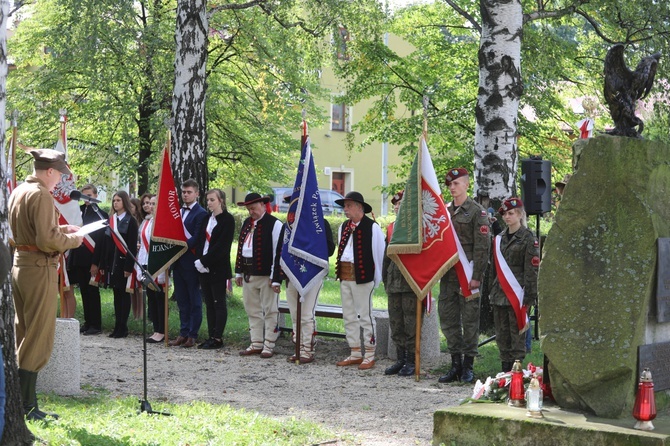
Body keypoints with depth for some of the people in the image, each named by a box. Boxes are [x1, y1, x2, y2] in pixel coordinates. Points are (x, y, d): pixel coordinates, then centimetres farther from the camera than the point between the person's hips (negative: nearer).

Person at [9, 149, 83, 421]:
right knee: (39, 340, -3)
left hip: (19, 264, 9)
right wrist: (73, 240, -7)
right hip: (40, 268, -9)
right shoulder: (41, 195, -16)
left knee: (22, 337, 14)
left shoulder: (18, 192, 12)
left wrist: (61, 229, 15)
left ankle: (21, 403, 19)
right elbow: (47, 239, -22)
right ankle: (26, 407, -1)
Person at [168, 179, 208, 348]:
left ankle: (193, 335, 4)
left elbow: (197, 239, -16)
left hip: (191, 262, -7)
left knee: (194, 300, 1)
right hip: (178, 261, 7)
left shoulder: (201, 214, -8)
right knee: (182, 300, 11)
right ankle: (183, 333, 15)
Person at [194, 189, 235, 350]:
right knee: (209, 303, 8)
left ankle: (218, 338, 0)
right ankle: (211, 336, 12)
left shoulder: (227, 219, -7)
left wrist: (204, 261, -15)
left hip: (218, 268, -7)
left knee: (219, 303, -2)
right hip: (204, 268, 7)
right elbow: (200, 240, 10)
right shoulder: (206, 218, 14)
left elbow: (222, 245, -14)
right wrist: (199, 260, -5)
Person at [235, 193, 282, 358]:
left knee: (270, 311, -1)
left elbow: (278, 251, -12)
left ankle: (269, 346, 3)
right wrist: (239, 272, 15)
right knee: (252, 310, 11)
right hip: (248, 274, 8)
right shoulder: (247, 223, 16)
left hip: (266, 275, -8)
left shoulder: (274, 224, -7)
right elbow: (240, 248, 18)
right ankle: (256, 344, 18)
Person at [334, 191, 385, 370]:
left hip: (362, 277, -8)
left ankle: (369, 355, 3)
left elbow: (379, 253, -7)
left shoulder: (372, 227, -8)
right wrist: (339, 271, 11)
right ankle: (355, 354, 19)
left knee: (365, 316, -4)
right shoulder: (343, 227, 14)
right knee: (349, 317, 11)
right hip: (344, 276, 8)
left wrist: (377, 278, -6)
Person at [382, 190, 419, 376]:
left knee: (411, 322, -3)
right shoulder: (391, 227, 15)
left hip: (410, 282, -7)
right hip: (393, 282, 7)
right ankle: (401, 359, 17)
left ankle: (412, 361, 4)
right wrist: (385, 278, 16)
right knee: (396, 322, 10)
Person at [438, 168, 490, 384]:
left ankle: (468, 366, 7)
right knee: (448, 318, 7)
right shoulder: (444, 211, 13)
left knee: (470, 319, 0)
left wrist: (476, 276, -15)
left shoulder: (477, 211, -5)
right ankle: (456, 364, 14)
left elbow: (482, 246, -9)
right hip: (447, 274, 6)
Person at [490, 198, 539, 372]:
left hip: (517, 295, -6)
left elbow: (532, 269, -9)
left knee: (517, 333, -4)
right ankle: (505, 369, 15)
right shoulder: (499, 238, 15)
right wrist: (492, 292, 13)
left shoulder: (528, 238, -4)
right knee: (502, 334, 8)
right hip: (499, 295, 6)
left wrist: (529, 296, -15)